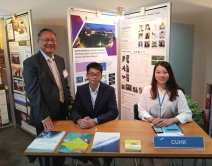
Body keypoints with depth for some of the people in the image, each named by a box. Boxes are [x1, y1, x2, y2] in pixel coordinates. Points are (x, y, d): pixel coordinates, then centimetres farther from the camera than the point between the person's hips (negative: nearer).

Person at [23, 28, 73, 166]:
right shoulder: (30, 62, -13)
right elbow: (33, 92, -18)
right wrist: (44, 117, -20)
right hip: (45, 116, -6)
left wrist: (70, 99, 7)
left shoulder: (60, 60, 8)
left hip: (62, 111, 6)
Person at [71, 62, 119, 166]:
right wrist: (79, 120, -28)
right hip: (85, 128, 2)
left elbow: (114, 112, -15)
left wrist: (95, 121, -29)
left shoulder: (109, 90, -8)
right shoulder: (81, 90, -2)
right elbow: (74, 110, -4)